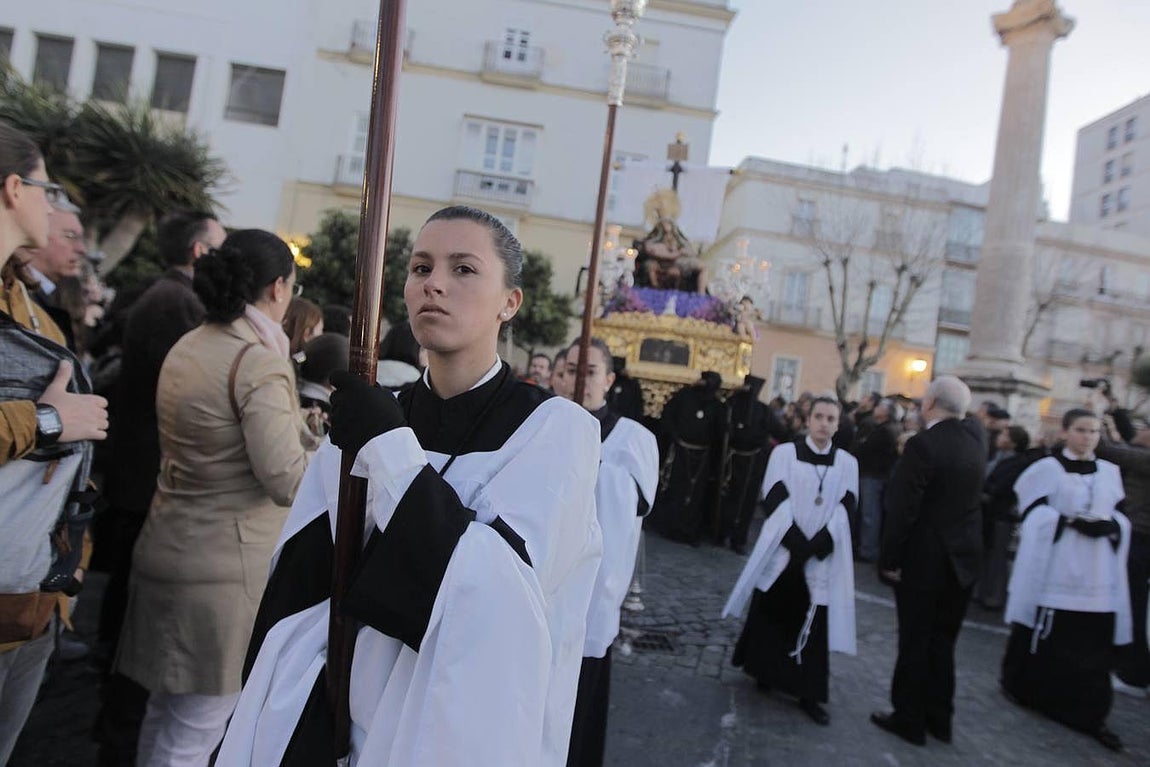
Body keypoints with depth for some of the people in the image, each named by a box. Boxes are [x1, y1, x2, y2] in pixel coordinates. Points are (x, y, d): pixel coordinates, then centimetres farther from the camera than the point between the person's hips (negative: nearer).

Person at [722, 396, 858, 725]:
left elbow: (844, 511, -2)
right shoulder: (785, 453, -3)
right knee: (770, 615, 9)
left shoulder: (847, 463, 3)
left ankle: (809, 693, 12)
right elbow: (774, 500, -8)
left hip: (822, 558, 1)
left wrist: (816, 546, -14)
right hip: (782, 551, -1)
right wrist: (797, 543, -16)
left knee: (813, 625, 2)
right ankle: (766, 672, 29)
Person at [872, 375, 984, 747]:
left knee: (915, 642, 7)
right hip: (963, 557, 7)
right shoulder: (975, 438, 0)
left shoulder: (923, 444, -21)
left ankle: (909, 719, 19)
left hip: (924, 559, -7)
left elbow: (901, 509, -21)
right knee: (942, 641, 19)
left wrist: (889, 559, -13)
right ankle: (939, 718, 30)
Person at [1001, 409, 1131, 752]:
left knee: (1094, 645, 4)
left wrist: (1108, 526, -10)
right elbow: (1034, 515, -8)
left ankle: (1090, 714, 13)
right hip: (1056, 569, -4)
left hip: (1097, 573, 4)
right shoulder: (1047, 468, -4)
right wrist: (1071, 522, -20)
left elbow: (1121, 517, 11)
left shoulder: (1110, 472, 11)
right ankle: (1018, 684, 25)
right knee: (1043, 635, 4)